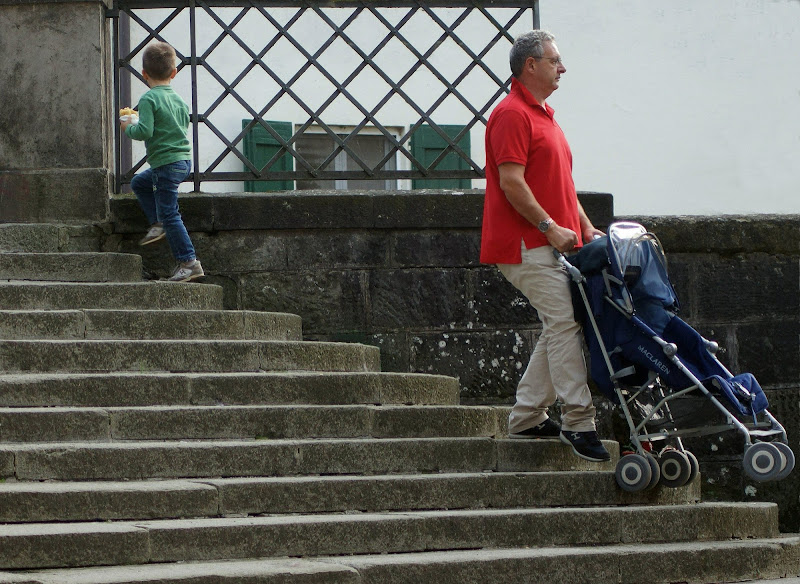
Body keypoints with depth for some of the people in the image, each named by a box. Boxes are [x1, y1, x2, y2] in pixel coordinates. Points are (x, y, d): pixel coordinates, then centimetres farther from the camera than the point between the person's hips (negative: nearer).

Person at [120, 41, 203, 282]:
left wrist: (128, 127, -2)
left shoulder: (149, 99, -14)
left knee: (169, 213, -4)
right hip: (183, 161, 9)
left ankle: (188, 261, -6)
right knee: (139, 183, 27)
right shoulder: (179, 100, 10)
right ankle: (158, 224, 22)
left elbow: (145, 131, -23)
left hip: (166, 163, -9)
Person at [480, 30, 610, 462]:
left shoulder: (543, 115, 23)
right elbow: (511, 182, -18)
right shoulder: (512, 114, -9)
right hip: (526, 244, -10)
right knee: (565, 320, -16)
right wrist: (549, 227, -20)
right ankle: (578, 421, -18)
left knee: (559, 328, 9)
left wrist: (585, 228, 15)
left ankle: (526, 418, 15)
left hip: (553, 245, 10)